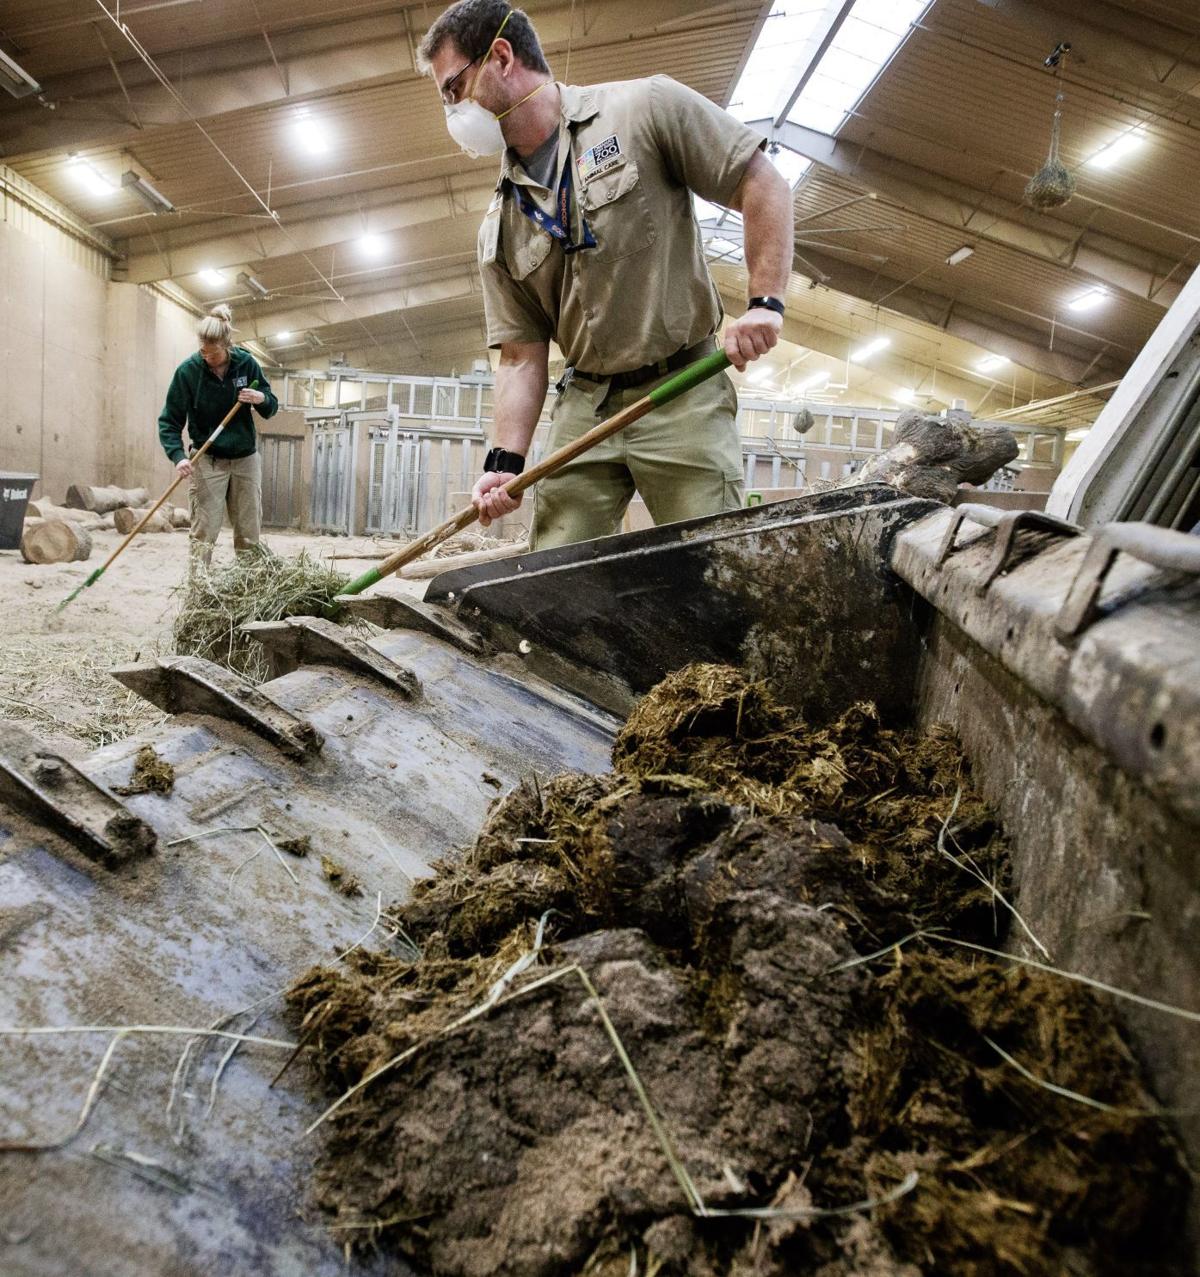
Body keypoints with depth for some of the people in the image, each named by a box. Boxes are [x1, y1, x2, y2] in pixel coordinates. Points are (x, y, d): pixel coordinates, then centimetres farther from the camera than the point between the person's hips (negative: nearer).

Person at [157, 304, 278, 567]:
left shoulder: (247, 363, -5)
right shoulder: (188, 370, -12)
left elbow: (271, 408, 5)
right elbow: (169, 420, -9)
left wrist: (261, 399, -18)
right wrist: (178, 455, -24)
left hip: (246, 458, 3)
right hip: (207, 460, -2)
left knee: (249, 535, 7)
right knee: (204, 533, -7)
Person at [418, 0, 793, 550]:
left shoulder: (644, 108, -1)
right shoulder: (500, 229, 11)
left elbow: (762, 185, -2)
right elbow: (520, 356, 8)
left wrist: (765, 302, -14)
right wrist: (506, 460, -5)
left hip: (683, 394, -4)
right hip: (583, 407, 5)